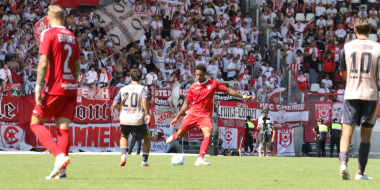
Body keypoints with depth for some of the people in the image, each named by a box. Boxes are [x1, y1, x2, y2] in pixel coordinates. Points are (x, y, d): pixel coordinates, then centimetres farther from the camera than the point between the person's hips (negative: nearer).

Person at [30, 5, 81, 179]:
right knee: (63, 129, 4)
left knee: (36, 122, 5)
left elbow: (43, 63, -14)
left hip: (54, 88, -6)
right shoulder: (72, 37, 13)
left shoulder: (48, 34, -7)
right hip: (70, 88, 6)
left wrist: (38, 88, -14)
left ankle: (59, 156, -15)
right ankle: (61, 170, -5)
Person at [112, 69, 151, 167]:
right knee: (147, 138, 23)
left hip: (124, 120, 3)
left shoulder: (123, 89, 8)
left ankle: (123, 156, 8)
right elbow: (144, 100, -24)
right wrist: (148, 114, -16)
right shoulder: (142, 88, -4)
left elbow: (115, 104, 6)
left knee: (124, 137, 32)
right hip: (138, 121, -3)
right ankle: (144, 162, 17)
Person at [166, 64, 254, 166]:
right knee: (179, 135, 2)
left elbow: (228, 91, 7)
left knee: (208, 134, -24)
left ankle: (199, 160, -25)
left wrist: (243, 96, 3)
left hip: (205, 115, -1)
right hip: (192, 113, 1)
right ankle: (173, 137, 42)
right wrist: (177, 117, 13)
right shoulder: (193, 88, 4)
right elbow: (186, 104, 12)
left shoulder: (213, 84, 2)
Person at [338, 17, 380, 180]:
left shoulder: (347, 47, 3)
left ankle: (343, 162, -26)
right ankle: (360, 172, 9)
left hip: (351, 95, 0)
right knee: (366, 135, 9)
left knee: (347, 132, -2)